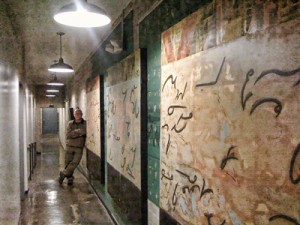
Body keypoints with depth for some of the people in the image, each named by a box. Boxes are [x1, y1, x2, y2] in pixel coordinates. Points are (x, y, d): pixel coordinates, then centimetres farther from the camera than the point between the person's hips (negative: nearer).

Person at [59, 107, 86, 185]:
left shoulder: (85, 123, 0)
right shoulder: (70, 123, 4)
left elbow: (85, 132, -14)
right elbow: (68, 134, -7)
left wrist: (75, 132, -16)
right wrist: (79, 132, -15)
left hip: (79, 148, -1)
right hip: (70, 146, 2)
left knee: (75, 163, -12)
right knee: (67, 163, 6)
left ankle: (64, 174, 7)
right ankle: (70, 178, 24)